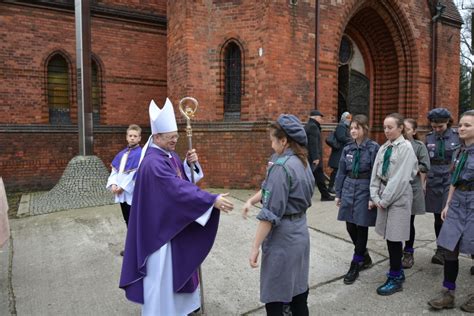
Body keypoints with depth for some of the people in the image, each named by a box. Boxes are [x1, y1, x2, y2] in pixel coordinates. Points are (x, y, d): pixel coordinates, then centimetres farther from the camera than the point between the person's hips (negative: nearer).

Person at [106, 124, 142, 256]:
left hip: (133, 193, -7)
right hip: (121, 193, 7)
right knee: (128, 221, 16)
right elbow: (114, 170, 11)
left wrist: (123, 186, -16)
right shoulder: (121, 154, 13)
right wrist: (113, 184, -7)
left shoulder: (141, 153, -10)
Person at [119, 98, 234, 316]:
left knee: (177, 268, 23)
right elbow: (178, 189, -33)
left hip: (175, 222, 10)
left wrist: (190, 164, -11)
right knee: (161, 272, 5)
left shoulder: (170, 155, 5)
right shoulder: (153, 162, -26)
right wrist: (213, 200, -36)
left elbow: (183, 180, 9)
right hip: (159, 226, -10)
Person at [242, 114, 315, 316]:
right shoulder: (302, 162, 6)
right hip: (300, 232, 9)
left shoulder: (281, 167, -21)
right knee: (298, 289, 20)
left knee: (274, 297, 6)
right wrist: (251, 200, 2)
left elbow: (270, 213, -23)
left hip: (282, 237, -9)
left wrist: (255, 247, -18)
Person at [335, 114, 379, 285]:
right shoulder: (348, 148, 5)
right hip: (349, 189, 5)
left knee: (361, 227, 4)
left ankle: (355, 265, 18)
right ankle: (364, 257, 33)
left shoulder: (373, 148, -9)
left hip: (364, 190, -5)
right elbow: (341, 172, 8)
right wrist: (338, 193, 8)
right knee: (350, 226, 10)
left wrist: (373, 197, -13)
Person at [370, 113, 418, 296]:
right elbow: (376, 173, 8)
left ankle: (395, 279, 15)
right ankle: (398, 272, 30)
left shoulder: (406, 147, -11)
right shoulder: (383, 148, 8)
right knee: (388, 236, 13)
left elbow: (401, 178, -16)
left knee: (394, 238, 0)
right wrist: (375, 196, -1)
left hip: (399, 196, -6)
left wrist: (385, 199, -14)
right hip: (384, 194, 6)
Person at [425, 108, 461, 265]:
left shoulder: (457, 136, -2)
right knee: (438, 217, 9)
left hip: (451, 181, -3)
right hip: (434, 182, 3)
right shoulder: (429, 138, 6)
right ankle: (442, 249, 22)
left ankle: (442, 251, -7)